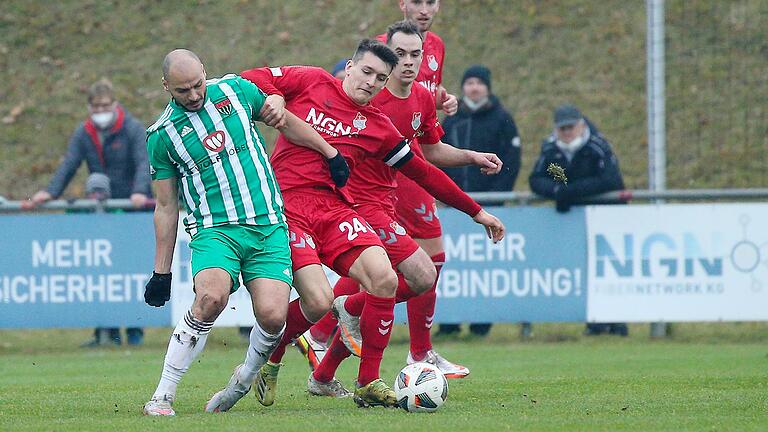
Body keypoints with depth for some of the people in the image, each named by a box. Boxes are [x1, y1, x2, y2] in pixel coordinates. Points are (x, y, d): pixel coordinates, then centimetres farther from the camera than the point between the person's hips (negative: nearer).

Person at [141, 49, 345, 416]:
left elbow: (284, 121, 22)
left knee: (272, 315, -19)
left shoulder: (236, 90, 4)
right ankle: (162, 396, -21)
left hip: (269, 228, 2)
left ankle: (245, 378, 12)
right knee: (211, 297, -31)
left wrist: (330, 152, 27)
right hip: (215, 230, -2)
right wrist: (161, 272, 6)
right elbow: (166, 208, 7)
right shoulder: (162, 135, 1)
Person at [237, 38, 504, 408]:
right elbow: (250, 80, 8)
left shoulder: (378, 127, 13)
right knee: (318, 302, -20)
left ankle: (368, 385, -3)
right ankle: (268, 360, 12)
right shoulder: (312, 82, 5)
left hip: (335, 208, 4)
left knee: (384, 280, -17)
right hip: (287, 207, -4)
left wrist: (476, 212, 21)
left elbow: (424, 172, 19)